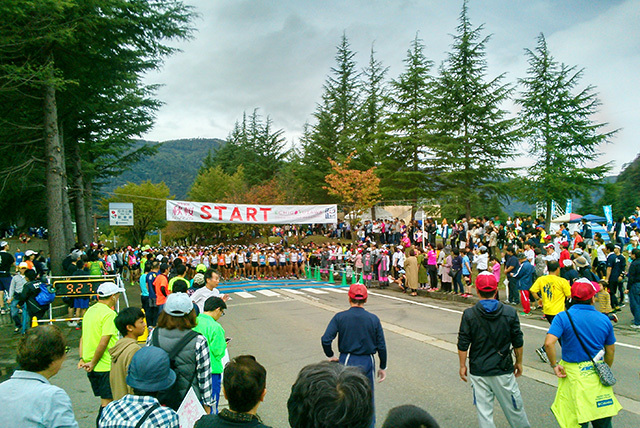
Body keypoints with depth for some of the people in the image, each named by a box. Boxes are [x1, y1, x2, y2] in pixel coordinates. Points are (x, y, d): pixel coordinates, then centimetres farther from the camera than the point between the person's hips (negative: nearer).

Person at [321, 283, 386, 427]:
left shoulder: (340, 317, -9)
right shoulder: (373, 319, -6)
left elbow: (326, 339, -15)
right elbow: (381, 346, -1)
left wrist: (330, 356, 3)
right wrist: (382, 367, 11)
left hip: (346, 361, 0)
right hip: (367, 362, 1)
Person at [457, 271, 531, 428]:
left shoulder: (469, 314, -9)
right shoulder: (510, 312, -6)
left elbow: (463, 345, -6)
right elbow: (518, 342, 2)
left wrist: (462, 365, 6)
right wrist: (518, 362, 16)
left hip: (478, 370, -1)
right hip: (503, 369, 1)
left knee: (484, 409, 9)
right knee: (513, 406, 19)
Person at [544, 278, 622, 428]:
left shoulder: (563, 317, -13)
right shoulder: (604, 319, -2)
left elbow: (549, 343, -25)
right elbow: (611, 350, 9)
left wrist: (554, 365, -11)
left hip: (574, 374, -3)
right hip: (598, 375, 3)